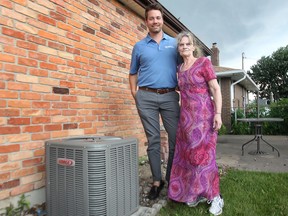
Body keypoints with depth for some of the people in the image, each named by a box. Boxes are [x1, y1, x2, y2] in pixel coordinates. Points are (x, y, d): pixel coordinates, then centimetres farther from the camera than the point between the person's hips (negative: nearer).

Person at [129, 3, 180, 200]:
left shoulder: (174, 43, 13)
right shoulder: (139, 46, 13)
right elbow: (133, 72, 18)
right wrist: (134, 92, 5)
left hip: (170, 96, 1)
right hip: (146, 97, 0)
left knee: (176, 138, 1)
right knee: (153, 140, 3)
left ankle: (172, 179, 18)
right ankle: (157, 181, 15)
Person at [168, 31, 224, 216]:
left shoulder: (204, 62, -2)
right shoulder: (180, 69, 14)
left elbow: (215, 89, -7)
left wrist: (218, 113, -16)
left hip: (204, 114, -6)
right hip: (187, 116, 6)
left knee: (204, 153, -8)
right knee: (189, 154, 5)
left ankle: (215, 196, 6)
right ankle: (199, 192, 18)